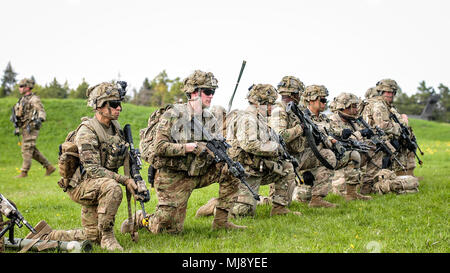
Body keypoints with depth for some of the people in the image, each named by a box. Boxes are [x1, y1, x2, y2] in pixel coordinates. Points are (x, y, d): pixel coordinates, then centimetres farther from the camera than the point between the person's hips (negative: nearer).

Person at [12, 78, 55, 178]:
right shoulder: (22, 99, 19)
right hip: (25, 128, 9)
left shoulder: (34, 99, -9)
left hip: (31, 128, -9)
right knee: (33, 151, 9)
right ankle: (49, 167, 15)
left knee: (27, 150, -8)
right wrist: (17, 128, 22)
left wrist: (39, 119, -40)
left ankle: (24, 172, -3)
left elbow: (42, 111, -20)